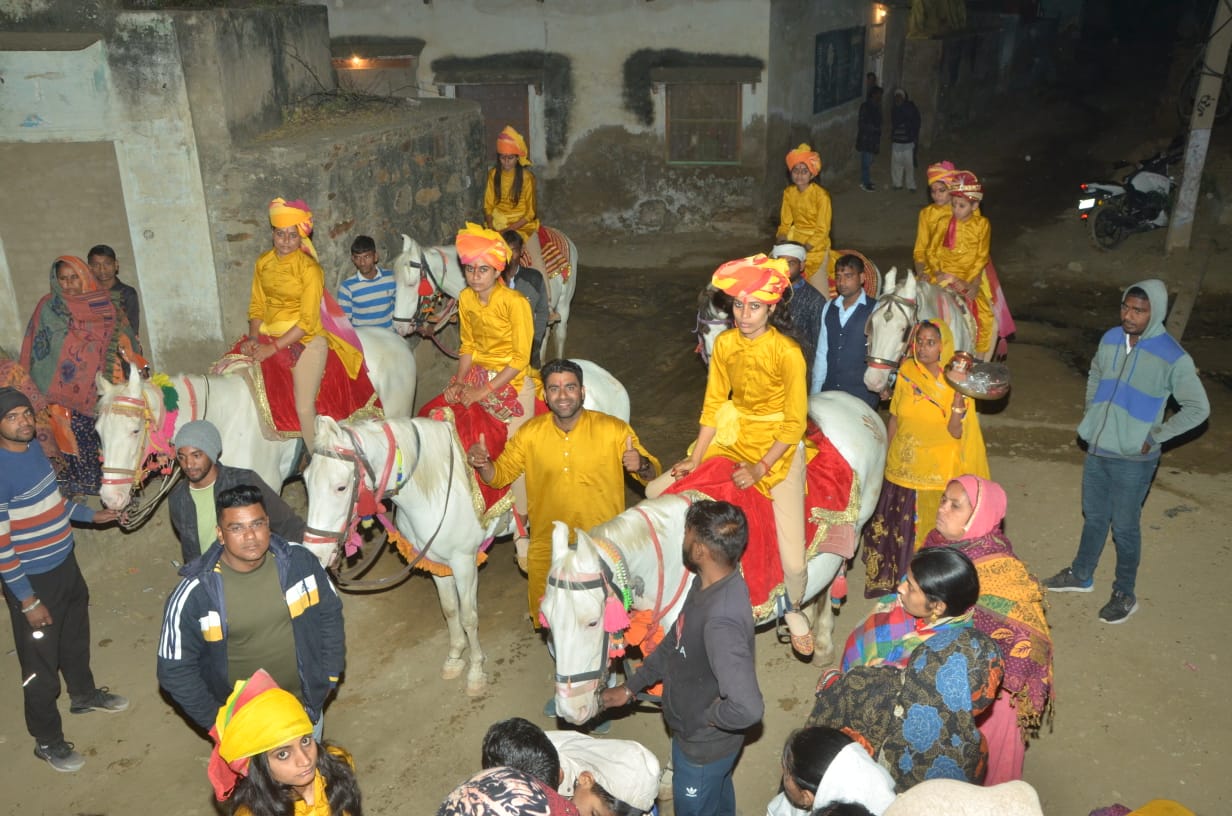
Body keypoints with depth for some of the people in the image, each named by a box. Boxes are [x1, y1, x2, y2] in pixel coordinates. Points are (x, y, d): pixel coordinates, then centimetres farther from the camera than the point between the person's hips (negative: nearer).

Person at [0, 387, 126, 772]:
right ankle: (47, 741, 25)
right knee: (42, 664, 7)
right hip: (33, 581, -8)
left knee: (76, 636, 28)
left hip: (65, 564, 8)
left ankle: (84, 694, 52)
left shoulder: (33, 448, -2)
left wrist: (91, 515, 23)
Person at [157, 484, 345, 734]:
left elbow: (330, 613, 0)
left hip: (306, 706, 3)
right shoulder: (193, 595, -22)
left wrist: (328, 678, -1)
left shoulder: (300, 562, -16)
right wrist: (216, 722, -10)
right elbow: (175, 670, -12)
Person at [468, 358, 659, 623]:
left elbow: (654, 477, -6)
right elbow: (500, 475, 6)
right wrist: (483, 464, -16)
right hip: (547, 548, 2)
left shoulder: (615, 430, -11)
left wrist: (641, 465, -29)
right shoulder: (530, 433, -4)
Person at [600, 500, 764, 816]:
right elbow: (675, 642, 5)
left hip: (704, 745, -7)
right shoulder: (708, 583, -11)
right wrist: (631, 686, 8)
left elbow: (748, 708, -46)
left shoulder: (721, 621, -41)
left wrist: (709, 717, -26)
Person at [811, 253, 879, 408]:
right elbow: (821, 353, 10)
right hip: (829, 392, 4)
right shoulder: (828, 308, 10)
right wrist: (814, 392, 8)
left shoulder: (875, 310, -5)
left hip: (862, 395, -4)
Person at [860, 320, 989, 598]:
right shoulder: (907, 372, -1)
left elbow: (955, 433, -16)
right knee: (895, 529, 12)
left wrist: (958, 400, -30)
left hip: (937, 474, -3)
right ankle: (890, 582, 30)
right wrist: (884, 457, 10)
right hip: (901, 469, 4)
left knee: (930, 533, 5)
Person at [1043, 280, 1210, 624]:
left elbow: (1198, 408, -11)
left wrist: (1155, 437, -12)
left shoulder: (1173, 358, -19)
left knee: (1124, 528, 9)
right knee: (1093, 518, 22)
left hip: (1133, 460, -5)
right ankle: (1081, 576, 41)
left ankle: (1125, 595, 28)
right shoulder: (1110, 339, -3)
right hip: (1097, 450, 5)